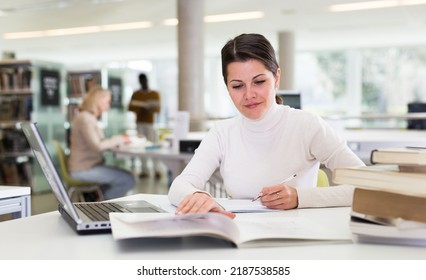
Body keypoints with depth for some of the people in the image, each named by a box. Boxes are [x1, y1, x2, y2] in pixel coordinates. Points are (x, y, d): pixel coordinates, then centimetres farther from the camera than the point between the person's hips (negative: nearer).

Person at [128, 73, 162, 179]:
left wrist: (150, 109, -20)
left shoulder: (155, 94, 6)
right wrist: (140, 109, -15)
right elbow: (130, 107, 4)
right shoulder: (135, 94, 10)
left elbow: (158, 109, 1)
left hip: (150, 122, -2)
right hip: (139, 122, 2)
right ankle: (145, 170, 2)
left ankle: (157, 170, -8)